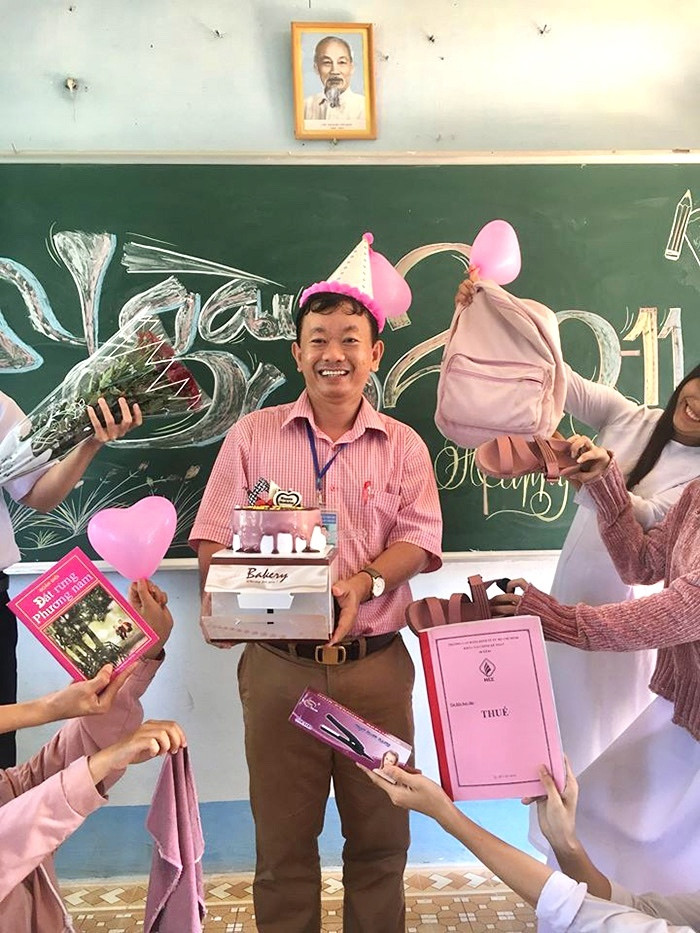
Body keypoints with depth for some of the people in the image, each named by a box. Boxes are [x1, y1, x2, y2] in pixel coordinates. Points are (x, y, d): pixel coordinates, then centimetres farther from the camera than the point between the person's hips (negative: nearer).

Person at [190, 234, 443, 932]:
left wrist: (366, 581, -18)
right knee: (283, 840, 11)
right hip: (279, 664, 0)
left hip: (376, 665, 1)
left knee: (381, 835, 14)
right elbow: (213, 543, 3)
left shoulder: (402, 445, 7)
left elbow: (419, 539, 0)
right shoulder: (252, 435, 5)